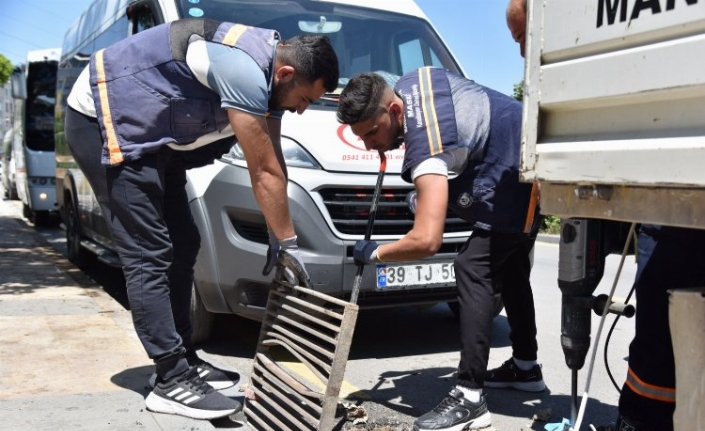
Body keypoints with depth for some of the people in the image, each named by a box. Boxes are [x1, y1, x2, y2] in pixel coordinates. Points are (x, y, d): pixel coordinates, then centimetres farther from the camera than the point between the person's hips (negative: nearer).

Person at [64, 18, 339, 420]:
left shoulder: (267, 67, 2)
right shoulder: (246, 70, -28)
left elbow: (273, 163, 6)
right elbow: (265, 173, -21)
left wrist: (277, 237, 7)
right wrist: (288, 241, -10)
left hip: (148, 130, 10)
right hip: (105, 122, -10)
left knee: (182, 246, 9)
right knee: (149, 257, -13)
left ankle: (185, 360, 18)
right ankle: (172, 381, -7)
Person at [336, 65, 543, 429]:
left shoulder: (425, 145, -31)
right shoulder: (408, 84, -5)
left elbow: (427, 241, -38)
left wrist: (375, 253, -19)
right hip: (529, 149, 11)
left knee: (474, 268, -18)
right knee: (508, 264, 20)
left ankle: (470, 399, -18)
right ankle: (526, 366, 35)